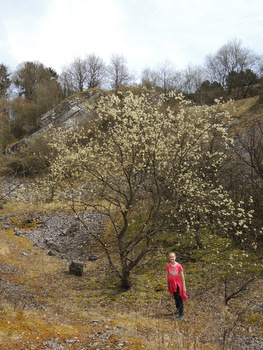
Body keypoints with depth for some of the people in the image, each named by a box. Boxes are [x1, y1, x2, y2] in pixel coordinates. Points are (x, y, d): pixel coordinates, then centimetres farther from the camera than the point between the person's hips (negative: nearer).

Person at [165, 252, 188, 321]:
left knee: (179, 299, -2)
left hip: (178, 284, -3)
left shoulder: (179, 266, -13)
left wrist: (184, 287, -4)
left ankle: (181, 315, 6)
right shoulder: (168, 266, -5)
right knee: (175, 298, 18)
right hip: (171, 284, 3)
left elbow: (182, 277, -6)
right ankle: (178, 310, 39)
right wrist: (167, 286, 7)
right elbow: (167, 276, 4)